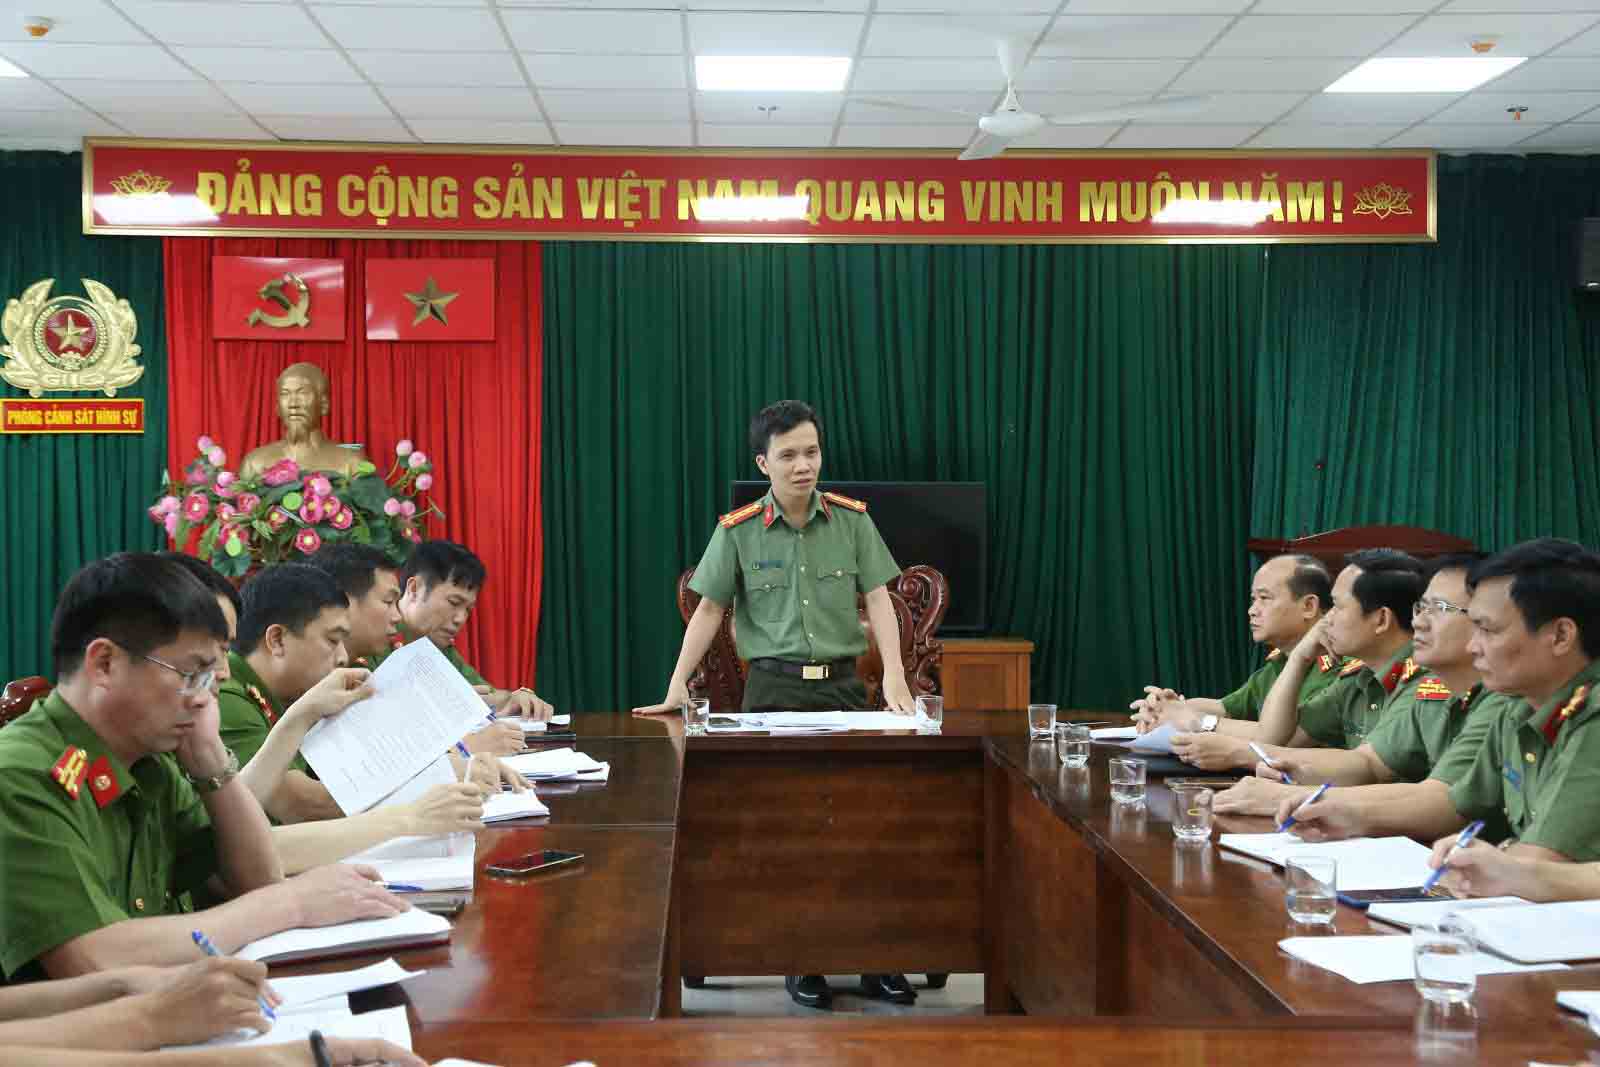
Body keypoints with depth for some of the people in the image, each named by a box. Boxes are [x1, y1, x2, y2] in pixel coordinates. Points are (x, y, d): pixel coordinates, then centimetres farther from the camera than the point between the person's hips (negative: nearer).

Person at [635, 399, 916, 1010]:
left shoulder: (852, 519, 2)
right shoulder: (737, 531, -1)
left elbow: (878, 598, -1)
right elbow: (710, 610, 1)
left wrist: (894, 676, -14)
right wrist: (676, 690, -5)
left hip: (842, 684, 1)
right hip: (773, 687, -1)